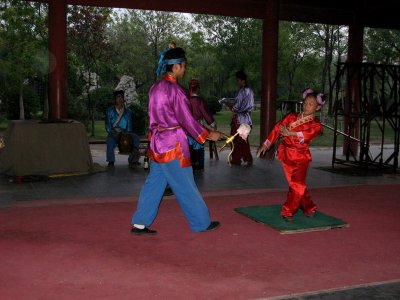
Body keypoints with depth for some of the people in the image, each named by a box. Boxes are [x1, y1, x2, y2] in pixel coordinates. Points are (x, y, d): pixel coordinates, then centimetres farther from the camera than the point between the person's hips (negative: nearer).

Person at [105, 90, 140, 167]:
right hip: (113, 133, -2)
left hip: (124, 133, 2)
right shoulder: (109, 111, 9)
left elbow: (129, 126, 11)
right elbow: (107, 126, 3)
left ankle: (133, 160, -29)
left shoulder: (128, 112, 14)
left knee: (136, 138, -26)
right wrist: (112, 133, -16)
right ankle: (111, 161, -25)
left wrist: (126, 134, -8)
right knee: (110, 140, -37)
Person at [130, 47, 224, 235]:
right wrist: (208, 135, -4)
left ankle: (139, 223, 13)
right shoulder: (175, 90, -17)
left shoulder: (155, 88, 8)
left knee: (154, 183, 12)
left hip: (157, 142, 8)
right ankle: (201, 223, 16)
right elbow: (187, 120, -14)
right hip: (172, 144, -8)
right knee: (185, 186, 3)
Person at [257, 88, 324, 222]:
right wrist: (266, 144, 4)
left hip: (300, 157, -2)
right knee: (296, 183, 7)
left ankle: (288, 212, 1)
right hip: (286, 154, 2)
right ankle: (309, 208, 24)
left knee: (297, 184, -9)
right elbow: (278, 128, 7)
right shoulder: (291, 117, 6)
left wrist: (290, 133, -34)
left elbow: (308, 133, -23)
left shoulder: (316, 124, -2)